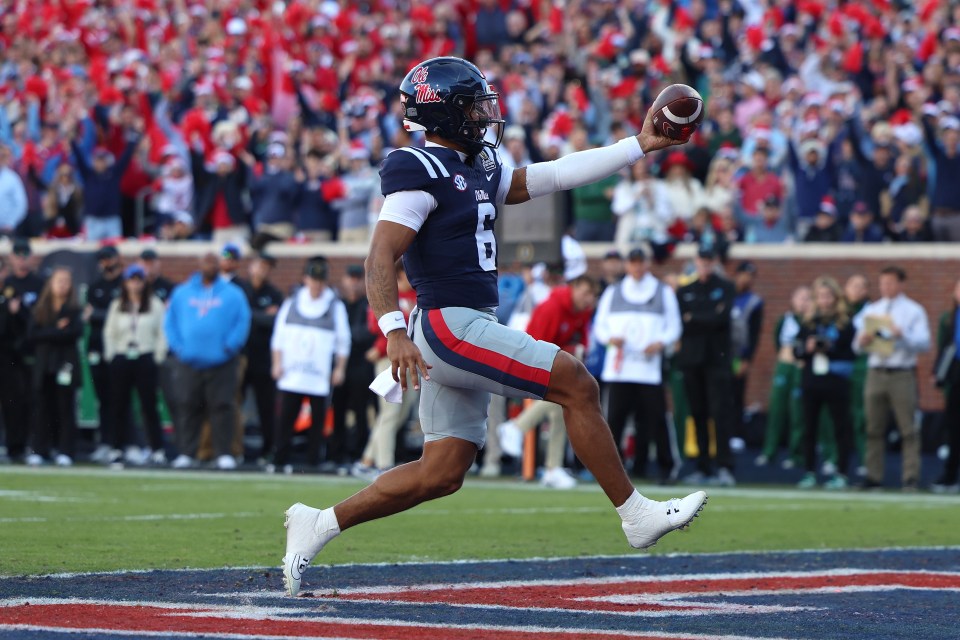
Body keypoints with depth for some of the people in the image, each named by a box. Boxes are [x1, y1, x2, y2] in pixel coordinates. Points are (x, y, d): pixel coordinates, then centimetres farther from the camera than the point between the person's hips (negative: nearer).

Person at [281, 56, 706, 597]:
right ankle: (637, 516, -3)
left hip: (467, 333, 10)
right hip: (451, 326, -10)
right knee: (577, 385, -9)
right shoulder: (420, 171, -11)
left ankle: (320, 525, 13)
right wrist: (394, 331, -32)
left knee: (441, 474, 8)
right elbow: (381, 257, -19)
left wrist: (639, 146, 18)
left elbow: (552, 177, 21)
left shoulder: (477, 170, 18)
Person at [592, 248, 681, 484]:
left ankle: (669, 465, 5)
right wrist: (610, 338, -7)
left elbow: (674, 327, 10)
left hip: (650, 366, -1)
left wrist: (660, 343, -9)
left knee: (656, 417, -6)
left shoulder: (664, 293, 12)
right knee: (615, 417, -6)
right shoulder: (612, 293, 16)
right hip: (618, 367, 1)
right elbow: (599, 325, 15)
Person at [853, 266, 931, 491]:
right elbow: (857, 346, 16)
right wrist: (862, 341, -7)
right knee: (874, 428, 2)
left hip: (902, 373, -4)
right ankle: (873, 476, 5)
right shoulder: (871, 310, 18)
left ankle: (911, 477, -7)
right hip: (876, 371, 4)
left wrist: (902, 335, -20)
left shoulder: (914, 311, 7)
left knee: (908, 428, -7)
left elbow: (924, 343, -4)